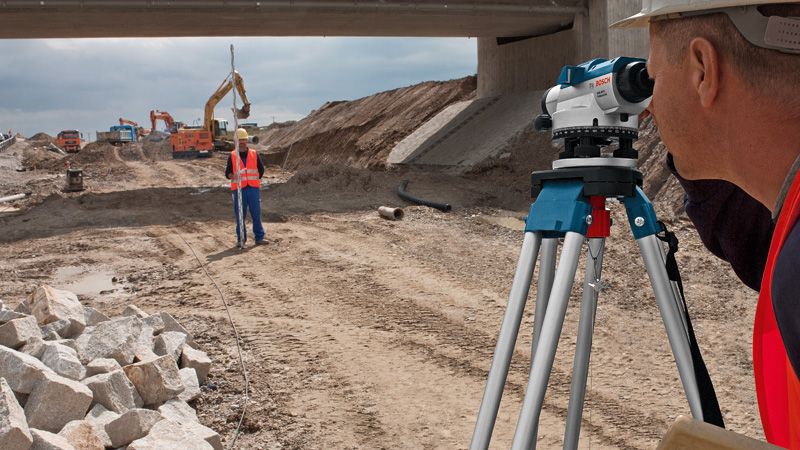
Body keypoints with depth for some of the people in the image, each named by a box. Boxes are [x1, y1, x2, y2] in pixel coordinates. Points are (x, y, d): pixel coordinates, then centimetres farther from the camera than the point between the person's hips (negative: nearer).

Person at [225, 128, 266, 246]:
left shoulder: (254, 154, 9)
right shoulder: (232, 156, 5)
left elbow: (261, 169, 18)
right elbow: (227, 173, 3)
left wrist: (255, 180, 10)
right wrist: (233, 176, -18)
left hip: (253, 188, 1)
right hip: (239, 189, -1)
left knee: (256, 214, 1)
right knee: (239, 215, 1)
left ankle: (259, 237, 7)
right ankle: (240, 239, 9)